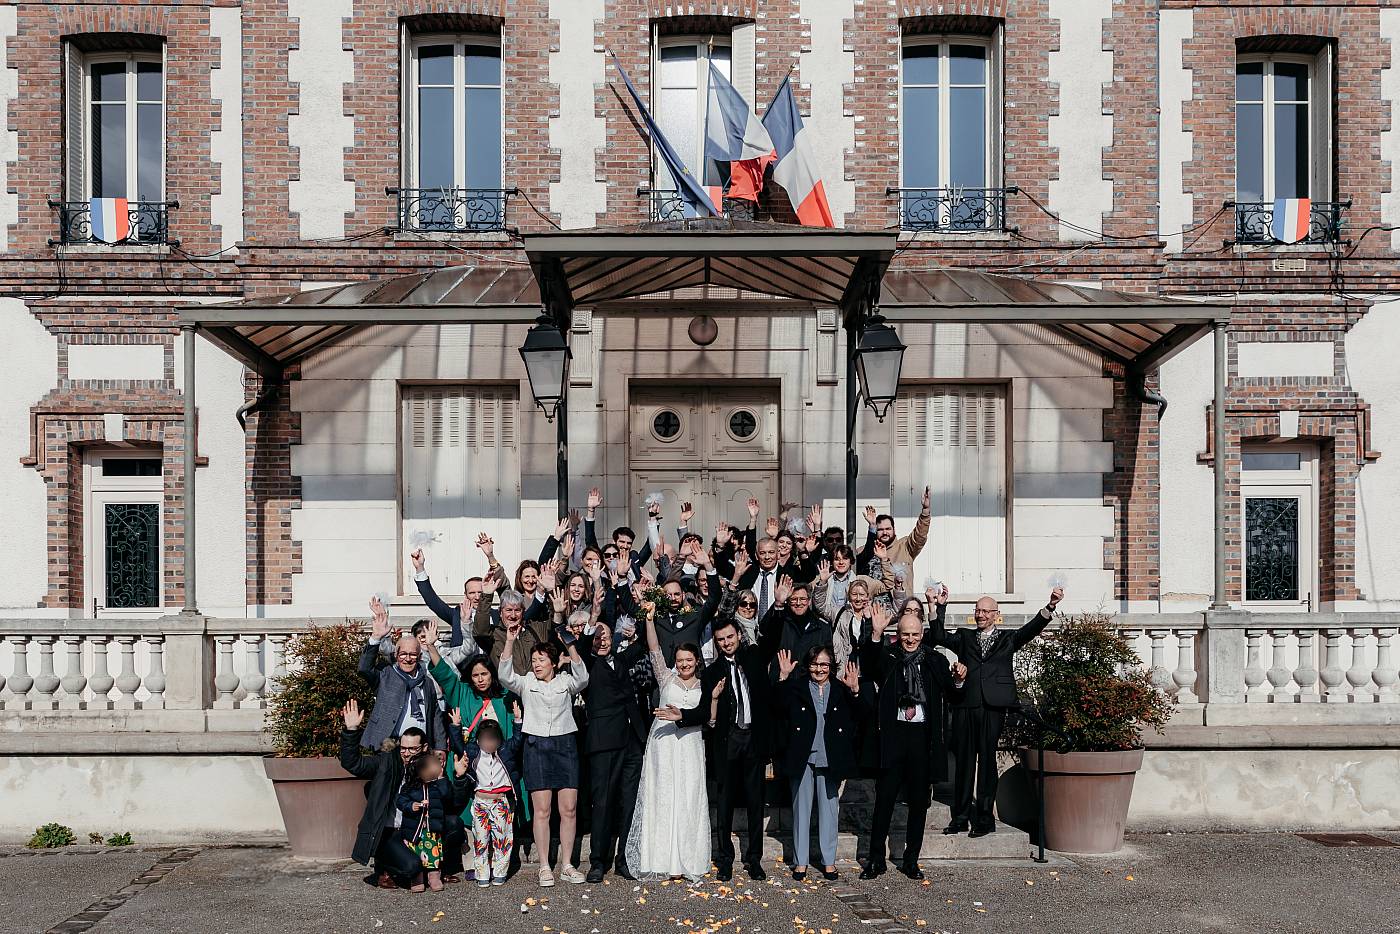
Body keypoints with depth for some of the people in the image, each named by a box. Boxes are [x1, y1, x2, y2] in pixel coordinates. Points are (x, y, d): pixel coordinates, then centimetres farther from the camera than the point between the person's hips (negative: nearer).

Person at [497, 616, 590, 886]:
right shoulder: (526, 683, 9)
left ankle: (566, 865, 8)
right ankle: (544, 867, 4)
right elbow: (505, 675, -10)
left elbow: (582, 678, -13)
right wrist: (510, 640, -19)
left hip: (565, 745, 1)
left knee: (569, 809, -1)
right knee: (542, 810, -2)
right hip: (536, 746, 0)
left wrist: (571, 646, -24)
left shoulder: (565, 682, 8)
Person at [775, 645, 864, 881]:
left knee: (829, 809, 8)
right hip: (802, 759, -1)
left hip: (829, 760, 1)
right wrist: (783, 678, -22)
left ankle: (829, 861, 18)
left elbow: (857, 720, -3)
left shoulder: (840, 690, 4)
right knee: (801, 808, 7)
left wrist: (855, 691, -16)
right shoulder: (796, 687, 1)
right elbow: (781, 707, -14)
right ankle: (800, 861, 16)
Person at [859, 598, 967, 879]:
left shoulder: (935, 660, 8)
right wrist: (875, 635, -33)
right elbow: (868, 667, -21)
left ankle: (911, 861, 20)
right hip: (893, 734, -2)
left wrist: (958, 680, -11)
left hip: (924, 736, 2)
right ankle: (876, 860, 11)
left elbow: (952, 697, 10)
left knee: (919, 802, 9)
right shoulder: (887, 657, 0)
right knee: (884, 799, 1)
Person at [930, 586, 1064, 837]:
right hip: (964, 705, 2)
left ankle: (985, 819, 4)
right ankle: (960, 818, 10)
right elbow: (939, 637, 5)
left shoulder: (1007, 639, 14)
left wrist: (1050, 606, -15)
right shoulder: (964, 637, 18)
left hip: (993, 706, -2)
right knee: (963, 760, 4)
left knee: (987, 759, -1)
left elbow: (1030, 629, 0)